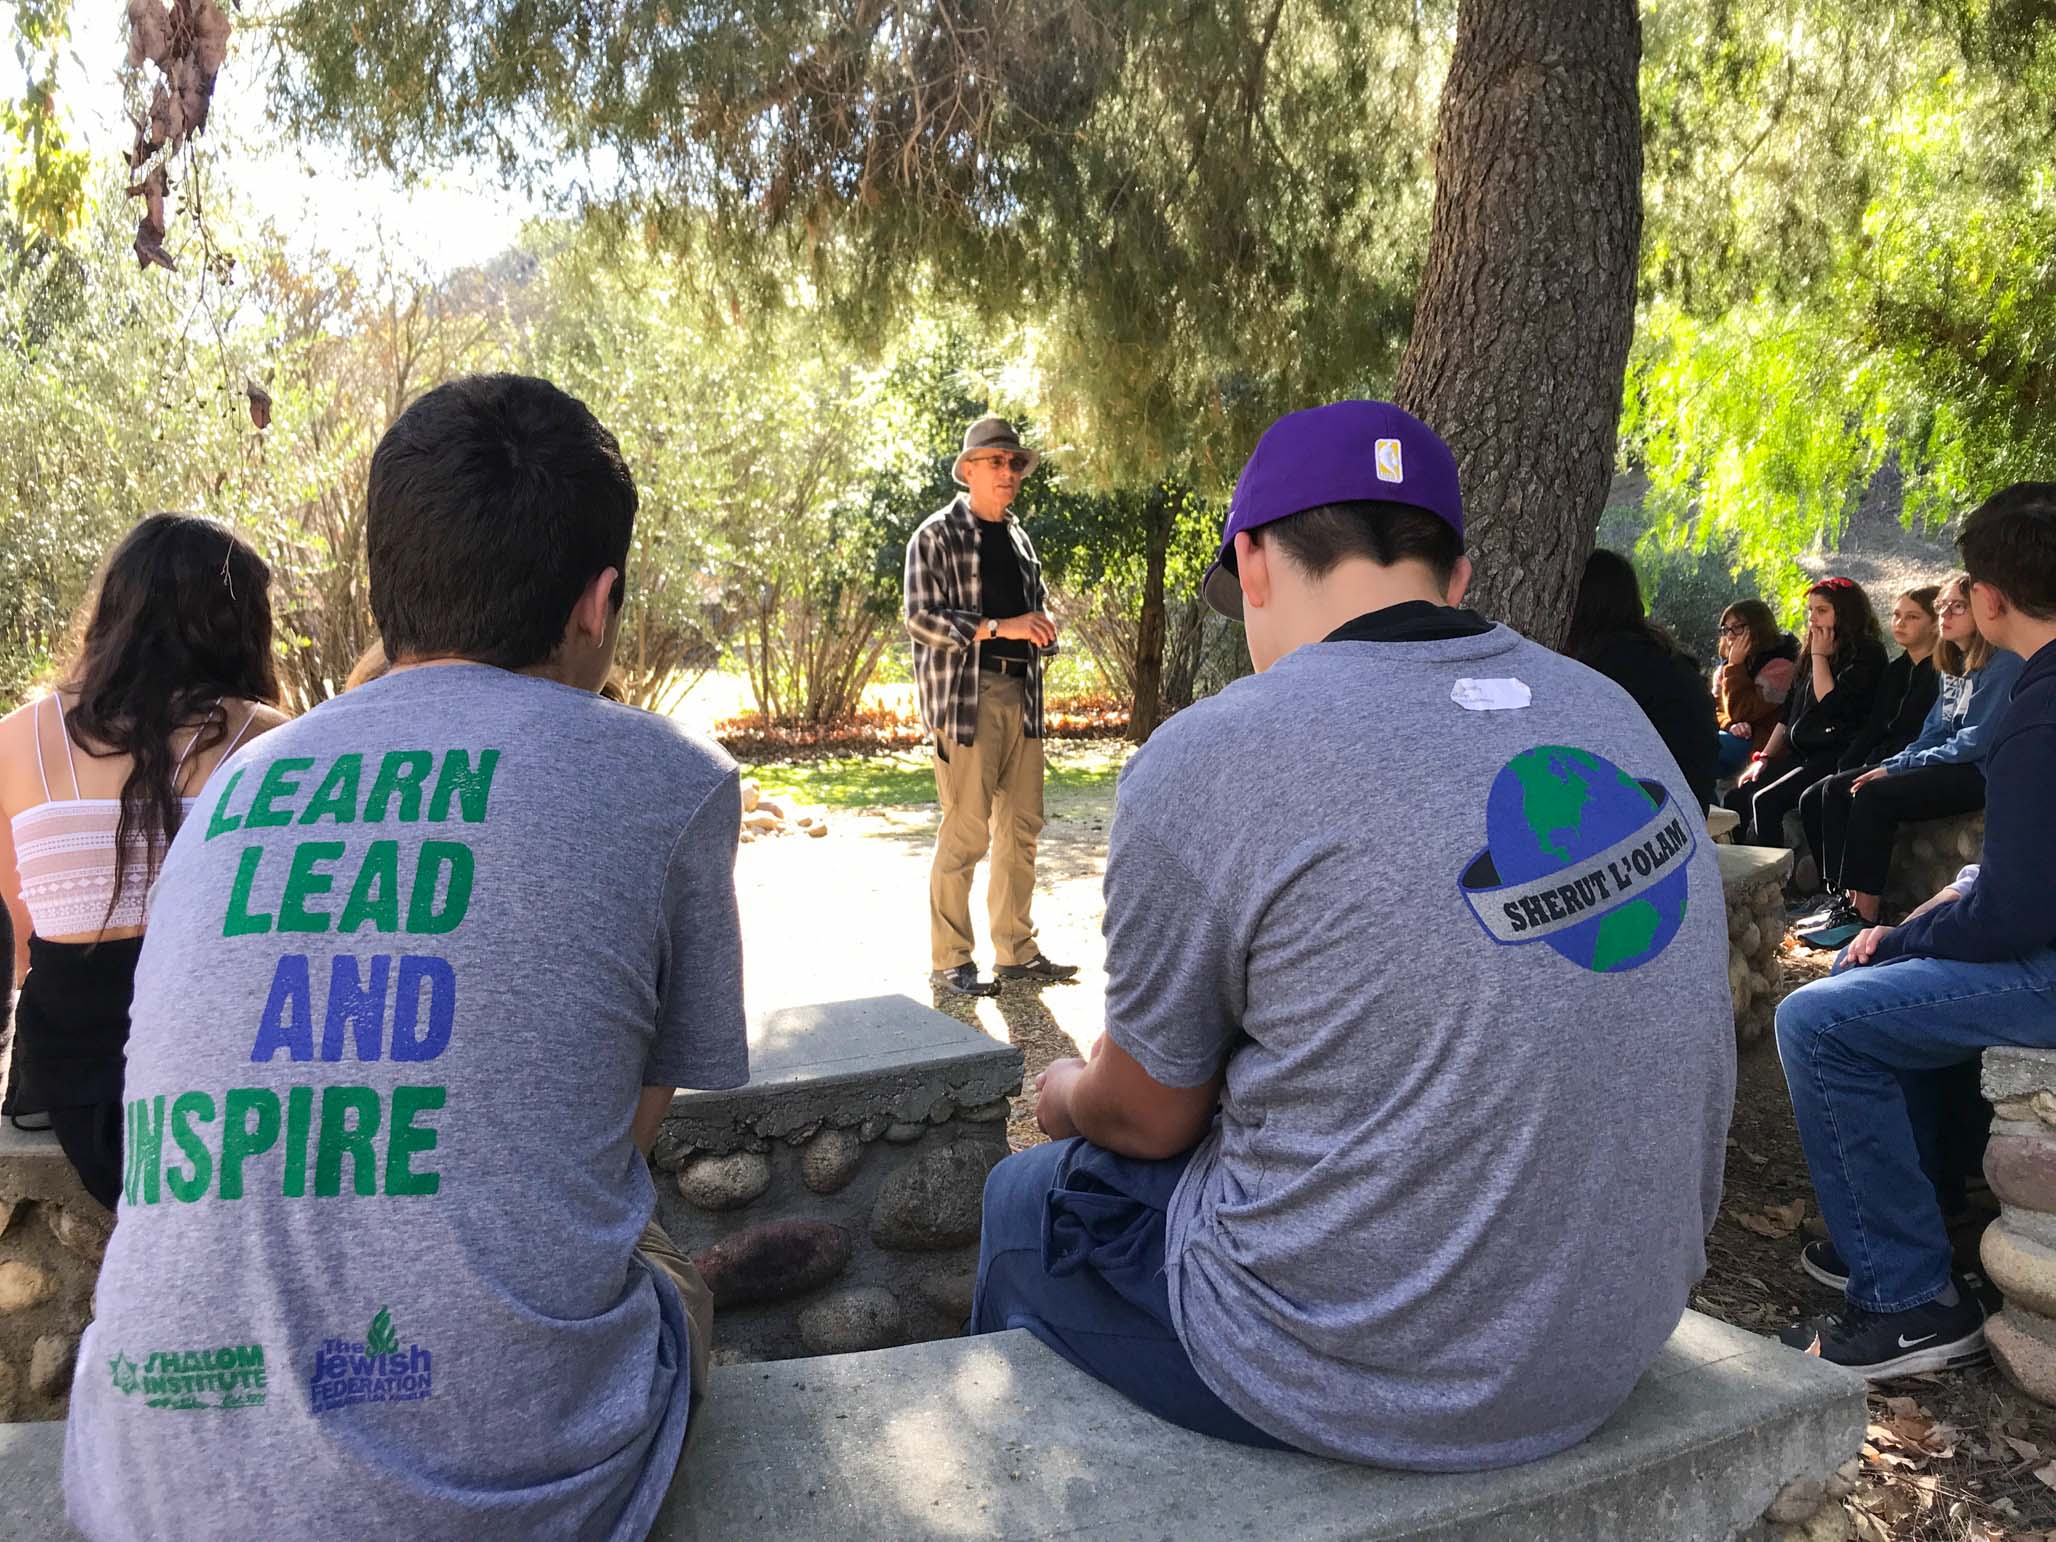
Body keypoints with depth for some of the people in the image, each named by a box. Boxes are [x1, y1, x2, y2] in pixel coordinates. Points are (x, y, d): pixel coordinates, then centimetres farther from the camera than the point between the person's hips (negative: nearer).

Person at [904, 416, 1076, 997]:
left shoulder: (1018, 538, 20)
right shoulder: (937, 535, -2)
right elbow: (920, 617, -11)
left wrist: (1041, 625, 6)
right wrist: (1002, 627, -17)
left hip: (1020, 694, 7)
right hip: (965, 697, -7)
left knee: (1021, 829, 8)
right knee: (966, 833, -6)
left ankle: (1016, 950, 19)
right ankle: (949, 962, 4)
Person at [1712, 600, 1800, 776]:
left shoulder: (1779, 666, -12)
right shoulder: (1727, 666, 13)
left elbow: (1742, 712, -17)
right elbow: (1716, 708, 9)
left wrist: (1736, 665, -14)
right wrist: (1730, 725, -14)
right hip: (1737, 737, 8)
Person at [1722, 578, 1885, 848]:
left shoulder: (1866, 654, -4)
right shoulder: (1809, 654, 19)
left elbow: (1831, 704, -16)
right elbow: (1789, 712, 20)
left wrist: (1819, 656, -6)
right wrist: (1763, 758, 12)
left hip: (1835, 755, -8)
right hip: (1800, 753, 8)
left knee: (1765, 801, -25)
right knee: (1737, 799, -11)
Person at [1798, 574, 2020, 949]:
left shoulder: (2004, 664, -12)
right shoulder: (1955, 665, 17)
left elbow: (1974, 743, -18)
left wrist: (1897, 768, -15)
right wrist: (1891, 765, -2)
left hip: (1979, 774, -10)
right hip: (1948, 767, 10)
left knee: (1874, 796, -28)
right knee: (1836, 788, -4)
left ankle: (1863, 914, -24)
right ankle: (1844, 900, -12)